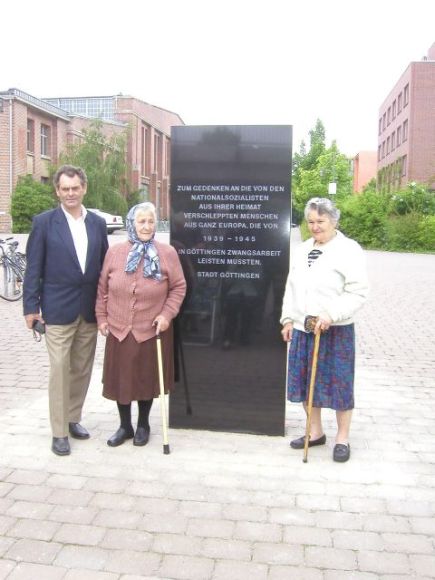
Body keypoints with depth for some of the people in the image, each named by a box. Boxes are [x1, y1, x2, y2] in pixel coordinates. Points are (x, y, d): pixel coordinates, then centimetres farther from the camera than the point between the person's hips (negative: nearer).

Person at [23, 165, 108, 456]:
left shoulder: (98, 223, 7)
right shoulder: (44, 222, -3)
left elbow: (105, 266, 9)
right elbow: (34, 268, -4)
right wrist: (31, 306, -8)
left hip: (91, 310, 4)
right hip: (58, 309, -3)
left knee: (82, 370, 12)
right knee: (60, 371, 0)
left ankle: (73, 418, 30)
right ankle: (59, 431, 12)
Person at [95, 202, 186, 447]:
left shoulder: (167, 253, -6)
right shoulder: (115, 252, 0)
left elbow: (179, 287, -2)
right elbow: (103, 288, 6)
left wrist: (167, 314, -11)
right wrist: (102, 317, 5)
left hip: (152, 330, -2)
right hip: (119, 330, 2)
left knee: (147, 379, 11)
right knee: (120, 379, 10)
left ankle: (143, 425, 30)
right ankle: (125, 426, 28)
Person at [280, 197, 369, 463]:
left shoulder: (349, 250, -9)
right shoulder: (303, 249, 11)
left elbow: (358, 292, -15)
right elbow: (292, 287, 15)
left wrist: (331, 315, -23)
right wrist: (288, 319, 9)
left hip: (335, 330, -6)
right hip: (302, 328, 6)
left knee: (339, 383, 4)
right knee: (306, 380, 12)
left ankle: (343, 438, 20)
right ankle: (315, 431, 30)